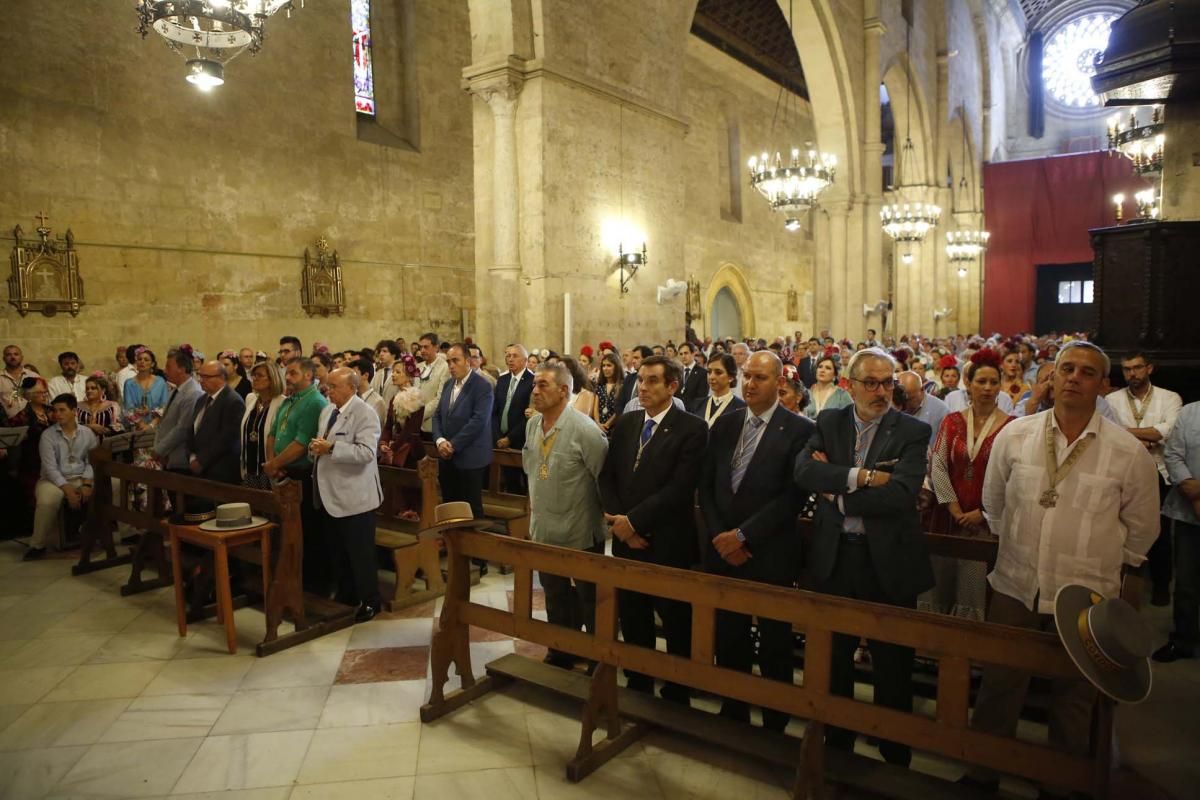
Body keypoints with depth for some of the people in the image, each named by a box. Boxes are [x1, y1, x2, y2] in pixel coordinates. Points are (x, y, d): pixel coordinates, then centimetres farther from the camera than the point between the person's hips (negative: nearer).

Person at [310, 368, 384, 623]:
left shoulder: (365, 413, -15)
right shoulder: (326, 410, 11)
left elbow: (366, 452, -26)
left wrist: (331, 448, -28)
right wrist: (315, 448, -3)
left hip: (354, 496, -8)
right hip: (329, 493, 8)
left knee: (360, 553, 3)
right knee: (338, 551, 20)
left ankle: (369, 601, 16)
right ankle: (345, 596, 35)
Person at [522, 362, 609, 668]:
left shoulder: (584, 429, -23)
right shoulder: (532, 424, 0)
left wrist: (607, 512, -10)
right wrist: (534, 500, 13)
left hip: (581, 533, -6)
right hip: (544, 529, 6)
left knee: (590, 601, 12)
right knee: (555, 598, 21)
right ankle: (561, 653, 39)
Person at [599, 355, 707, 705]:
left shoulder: (691, 429, -11)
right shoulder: (625, 423, 7)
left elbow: (679, 488, -18)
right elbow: (607, 477, 6)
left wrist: (633, 520, -17)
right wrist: (618, 521, -9)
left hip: (668, 544, -5)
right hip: (626, 541, 5)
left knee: (677, 625, 10)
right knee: (632, 621, 16)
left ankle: (676, 698, 28)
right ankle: (637, 690, 35)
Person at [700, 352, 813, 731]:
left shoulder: (799, 430, -9)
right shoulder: (725, 424, 7)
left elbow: (793, 497, -15)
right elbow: (706, 485, 7)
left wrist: (742, 535, -16)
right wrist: (718, 536, -6)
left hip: (770, 555, -4)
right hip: (722, 552, 4)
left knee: (774, 648, 11)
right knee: (728, 642, 13)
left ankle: (774, 724, 29)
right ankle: (732, 714, 32)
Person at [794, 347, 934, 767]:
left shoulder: (913, 431, -7)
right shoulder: (828, 422, 2)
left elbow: (901, 494, -21)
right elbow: (803, 471, -15)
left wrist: (836, 493, -15)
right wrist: (861, 476, -23)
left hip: (889, 561, -2)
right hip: (834, 558, 3)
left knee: (892, 665, 13)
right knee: (833, 660, 18)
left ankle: (895, 756, 35)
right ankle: (836, 743, 39)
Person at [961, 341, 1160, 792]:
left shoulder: (1129, 453, -8)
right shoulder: (1015, 435, -4)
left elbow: (1141, 530, 6)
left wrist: (1102, 567, 13)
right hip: (1015, 587, 1)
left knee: (1073, 699, 17)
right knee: (998, 687, 12)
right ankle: (981, 774, 30)